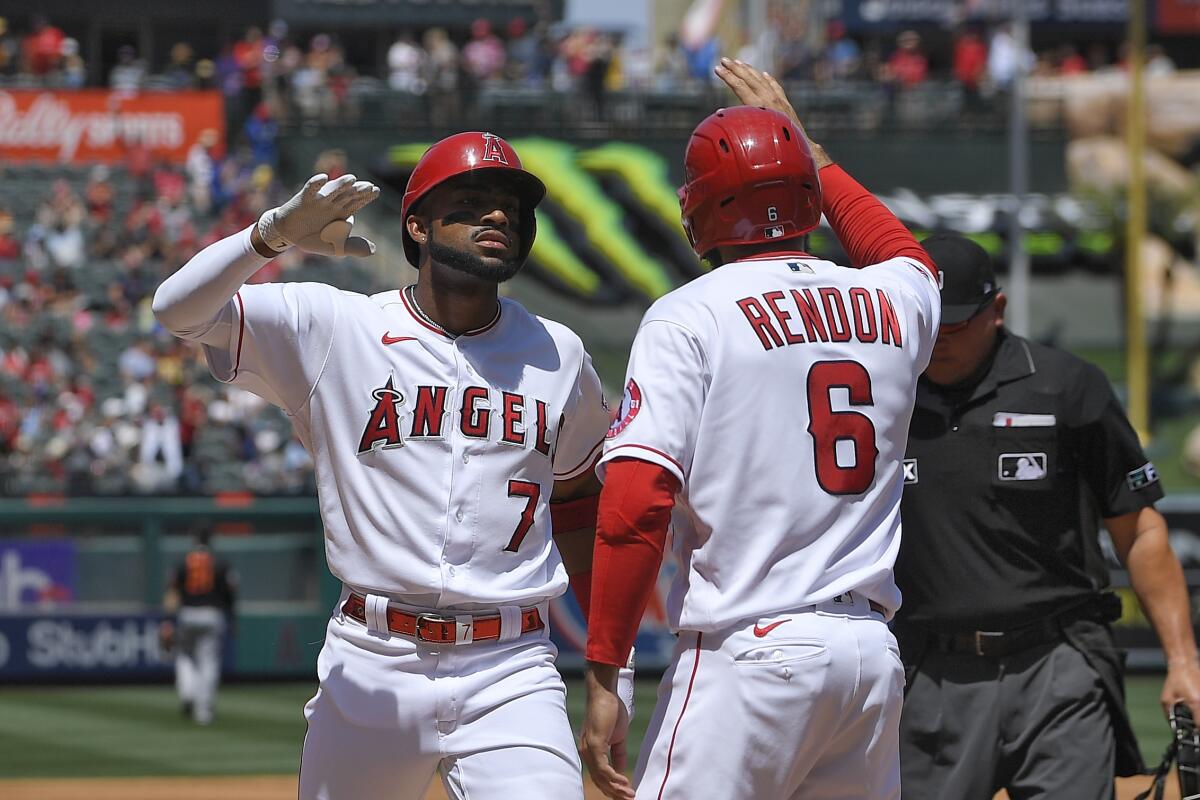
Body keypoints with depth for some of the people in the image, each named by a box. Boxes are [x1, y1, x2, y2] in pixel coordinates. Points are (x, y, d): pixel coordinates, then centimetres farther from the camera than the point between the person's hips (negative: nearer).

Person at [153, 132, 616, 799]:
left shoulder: (557, 355, 10)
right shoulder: (335, 329, 0)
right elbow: (180, 310, -11)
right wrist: (278, 232, -29)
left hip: (511, 679, 1)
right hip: (370, 669, -1)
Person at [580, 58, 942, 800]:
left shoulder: (689, 317, -5)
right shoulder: (891, 306, 11)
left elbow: (635, 504, -14)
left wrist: (603, 680, -12)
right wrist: (809, 148, 47)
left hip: (749, 652, -6)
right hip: (872, 652, 6)